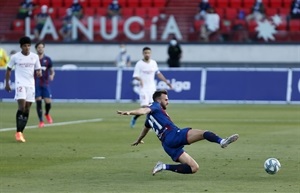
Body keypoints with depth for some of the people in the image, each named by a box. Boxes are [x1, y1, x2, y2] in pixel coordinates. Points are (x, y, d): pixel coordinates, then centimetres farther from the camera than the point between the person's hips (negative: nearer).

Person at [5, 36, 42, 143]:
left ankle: (21, 132, 13)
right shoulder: (15, 57, -2)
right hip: (20, 84, -4)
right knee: (21, 106, -17)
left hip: (31, 85, 4)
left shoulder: (35, 57, 5)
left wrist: (39, 73, -11)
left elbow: (38, 70, 13)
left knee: (27, 109, 4)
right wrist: (7, 83, 4)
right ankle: (18, 133, -13)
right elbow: (9, 70, 8)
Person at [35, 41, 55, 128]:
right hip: (36, 84, -1)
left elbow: (52, 70, 11)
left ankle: (47, 114, 28)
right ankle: (41, 121, -1)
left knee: (48, 102, -6)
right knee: (38, 102, -8)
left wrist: (52, 75, -11)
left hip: (45, 84, 1)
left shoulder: (47, 59, 5)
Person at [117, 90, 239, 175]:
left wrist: (138, 140, 72)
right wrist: (130, 112, -30)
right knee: (204, 133, -19)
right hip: (173, 135, -8)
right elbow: (144, 110, -12)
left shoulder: (150, 117, 36)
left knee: (194, 168, 2)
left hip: (167, 144, 8)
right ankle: (221, 141, -47)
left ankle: (165, 167, -5)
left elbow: (146, 128, 54)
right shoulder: (155, 107, 9)